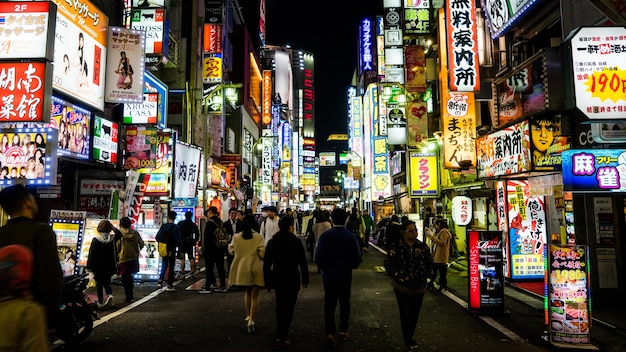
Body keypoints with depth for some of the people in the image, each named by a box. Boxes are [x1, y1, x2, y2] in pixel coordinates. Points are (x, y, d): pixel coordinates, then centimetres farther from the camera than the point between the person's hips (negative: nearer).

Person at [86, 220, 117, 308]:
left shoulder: (95, 240, -11)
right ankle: (109, 294, -7)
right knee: (107, 282, 17)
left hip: (98, 267, -2)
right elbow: (115, 254, 2)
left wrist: (89, 267, -1)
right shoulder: (112, 240, -6)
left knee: (99, 284, 10)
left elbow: (91, 255, -7)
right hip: (109, 267, 2)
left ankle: (100, 302, 13)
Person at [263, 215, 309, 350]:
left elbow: (266, 264, 1)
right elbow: (303, 262, -9)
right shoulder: (296, 241, -12)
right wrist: (305, 279, 3)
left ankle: (281, 333, 33)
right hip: (292, 279, -4)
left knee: (280, 307, 21)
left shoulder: (272, 242, -1)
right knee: (288, 308, 2)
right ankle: (281, 339, 0)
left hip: (278, 279, 5)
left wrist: (268, 282, 9)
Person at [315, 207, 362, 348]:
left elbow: (318, 257, -12)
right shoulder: (351, 236, -11)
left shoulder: (325, 236, -14)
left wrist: (324, 268, 8)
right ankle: (343, 330, 27)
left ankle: (330, 333, 0)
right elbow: (357, 258, -8)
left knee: (329, 305, 7)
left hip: (329, 276, -1)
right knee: (344, 304, 17)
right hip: (346, 277, 1)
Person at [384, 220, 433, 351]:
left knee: (415, 314, 13)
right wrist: (399, 276, -12)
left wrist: (425, 276, 0)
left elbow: (429, 263, 10)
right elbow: (388, 264, -7)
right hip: (403, 287, -4)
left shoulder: (422, 246, 0)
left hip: (419, 287, 4)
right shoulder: (396, 247, -11)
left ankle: (410, 337, 34)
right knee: (406, 314, 1)